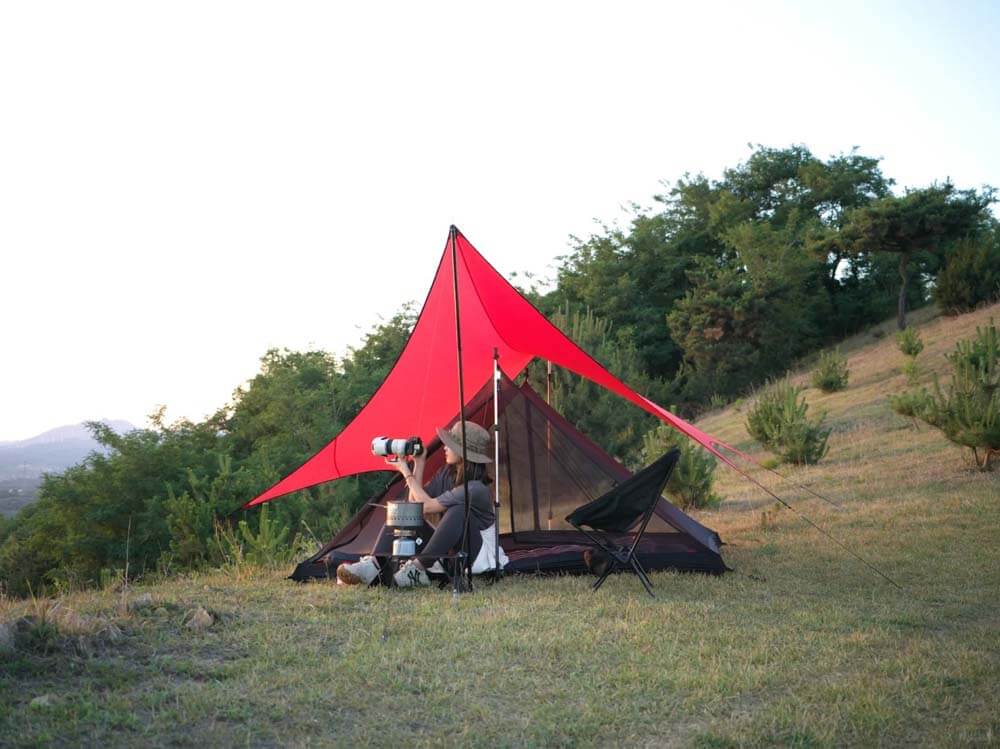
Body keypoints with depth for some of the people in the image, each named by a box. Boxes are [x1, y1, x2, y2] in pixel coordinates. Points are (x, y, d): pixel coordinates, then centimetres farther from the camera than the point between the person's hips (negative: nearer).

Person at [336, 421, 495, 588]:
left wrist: (407, 473, -15)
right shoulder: (447, 472, 2)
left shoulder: (476, 488, -23)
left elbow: (427, 506, -23)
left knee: (458, 511, -36)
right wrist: (418, 464, -4)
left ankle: (417, 569, -37)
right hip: (446, 549, 8)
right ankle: (375, 564, -25)